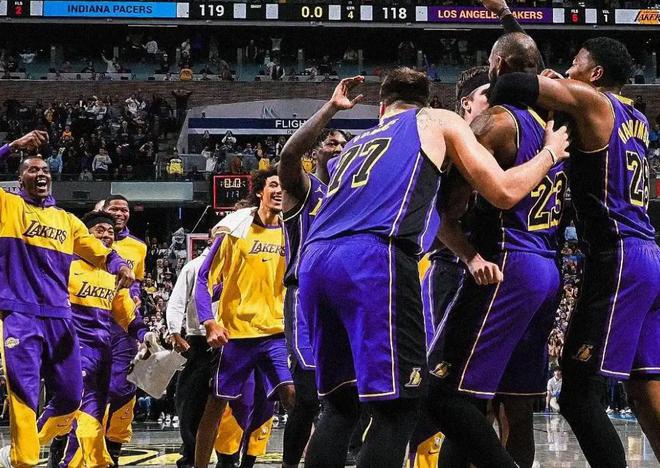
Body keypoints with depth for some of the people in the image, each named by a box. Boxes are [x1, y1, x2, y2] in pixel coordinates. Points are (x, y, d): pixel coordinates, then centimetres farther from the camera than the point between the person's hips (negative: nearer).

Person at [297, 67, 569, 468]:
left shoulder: (359, 141, 36)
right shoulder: (440, 121, 19)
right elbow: (504, 192, 13)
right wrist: (551, 153, 29)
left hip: (314, 259, 6)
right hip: (374, 259, -6)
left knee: (341, 402, 17)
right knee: (397, 406, -2)